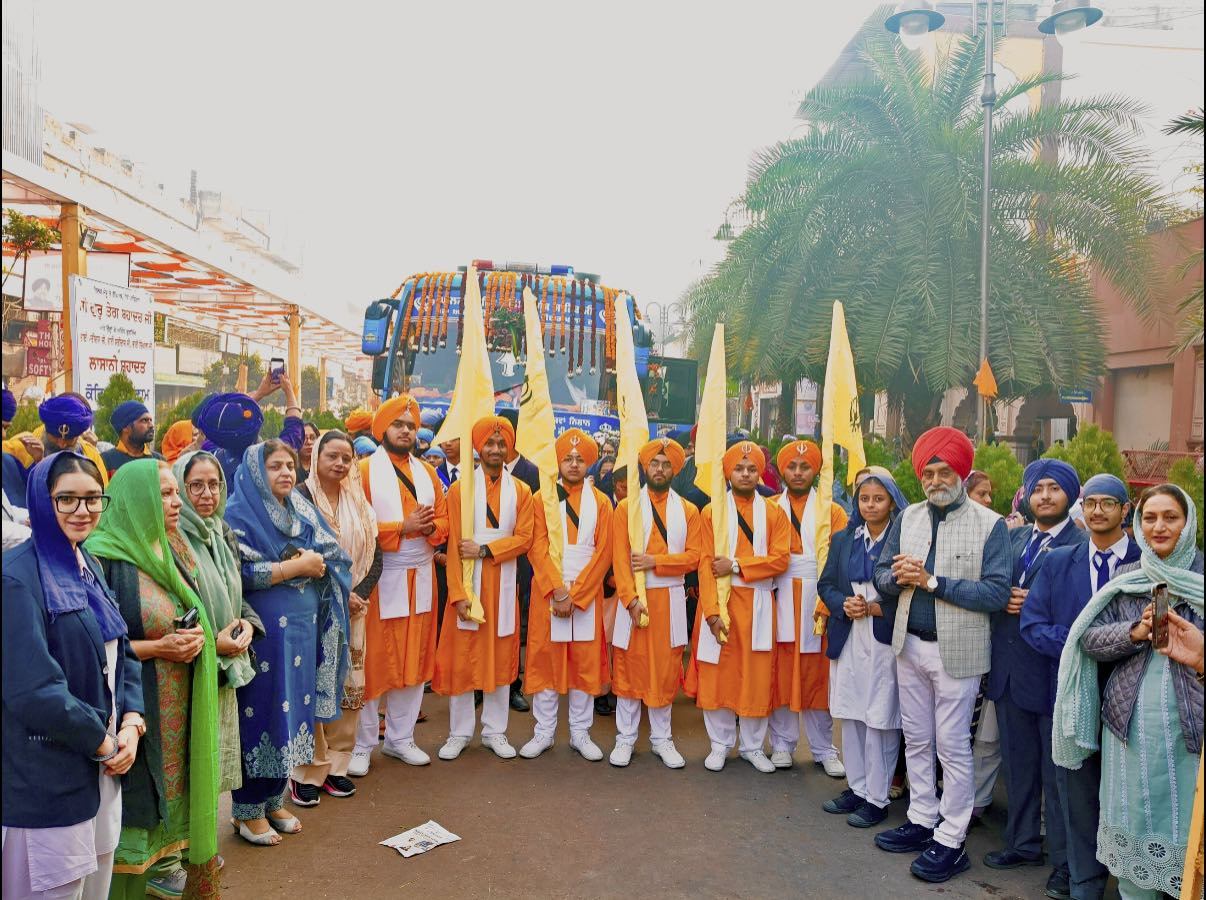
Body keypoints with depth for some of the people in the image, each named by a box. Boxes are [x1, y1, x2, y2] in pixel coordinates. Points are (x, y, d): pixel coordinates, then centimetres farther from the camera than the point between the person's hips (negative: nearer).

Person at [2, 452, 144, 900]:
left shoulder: (90, 567, 8)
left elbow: (122, 654, 10)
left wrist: (132, 726, -5)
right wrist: (104, 742, -12)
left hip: (102, 770, 8)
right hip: (48, 781, -7)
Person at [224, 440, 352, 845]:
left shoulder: (302, 510, 12)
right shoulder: (239, 514, -7)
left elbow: (336, 555, 7)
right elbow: (242, 572, -19)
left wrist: (316, 563, -14)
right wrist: (298, 566, -15)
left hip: (302, 630, 6)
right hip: (263, 633, -6)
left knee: (293, 711, 12)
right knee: (261, 716, 1)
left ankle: (274, 801, 27)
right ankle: (247, 811, 17)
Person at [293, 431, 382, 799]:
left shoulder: (358, 501, 12)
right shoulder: (300, 497, -5)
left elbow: (374, 554, 10)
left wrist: (359, 594, -6)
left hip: (353, 608, 5)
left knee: (350, 688, 6)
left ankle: (337, 765, 18)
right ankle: (308, 772, 9)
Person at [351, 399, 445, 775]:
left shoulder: (427, 472, 12)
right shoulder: (364, 471, -5)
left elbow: (442, 520, 11)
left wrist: (429, 527, -11)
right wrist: (403, 527, -19)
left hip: (420, 578, 5)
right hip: (379, 578, -5)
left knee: (414, 660, 10)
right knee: (372, 662, 2)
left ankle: (400, 738, 23)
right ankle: (361, 745, 15)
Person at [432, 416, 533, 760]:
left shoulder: (521, 491, 6)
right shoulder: (459, 489, 1)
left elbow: (524, 538, -2)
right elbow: (454, 545, -5)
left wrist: (484, 550, -14)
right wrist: (458, 593, -13)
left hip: (503, 584, 2)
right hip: (467, 583, -1)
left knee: (501, 658, 8)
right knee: (461, 658, 3)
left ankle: (495, 731, 20)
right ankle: (459, 732, 17)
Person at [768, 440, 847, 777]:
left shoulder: (833, 512, 7)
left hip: (818, 605, 0)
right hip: (780, 605, 0)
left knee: (818, 677, 5)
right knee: (780, 675, 5)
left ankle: (823, 749, 18)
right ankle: (782, 745, 18)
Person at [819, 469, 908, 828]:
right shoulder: (843, 539, 10)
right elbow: (826, 585, 11)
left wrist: (875, 608, -15)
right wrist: (844, 605, -8)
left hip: (885, 642, -5)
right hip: (848, 640, 5)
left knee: (880, 722, 0)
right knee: (850, 717, 12)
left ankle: (877, 798, 13)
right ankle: (857, 787, 27)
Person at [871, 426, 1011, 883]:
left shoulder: (990, 525, -9)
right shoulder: (908, 518, 6)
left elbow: (997, 592, -17)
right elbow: (881, 575, 6)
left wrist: (932, 581, -23)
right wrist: (898, 576, -17)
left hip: (956, 651, -5)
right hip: (909, 645, 5)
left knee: (952, 746, 4)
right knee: (916, 740, 16)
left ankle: (951, 841, 17)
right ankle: (921, 821, 31)